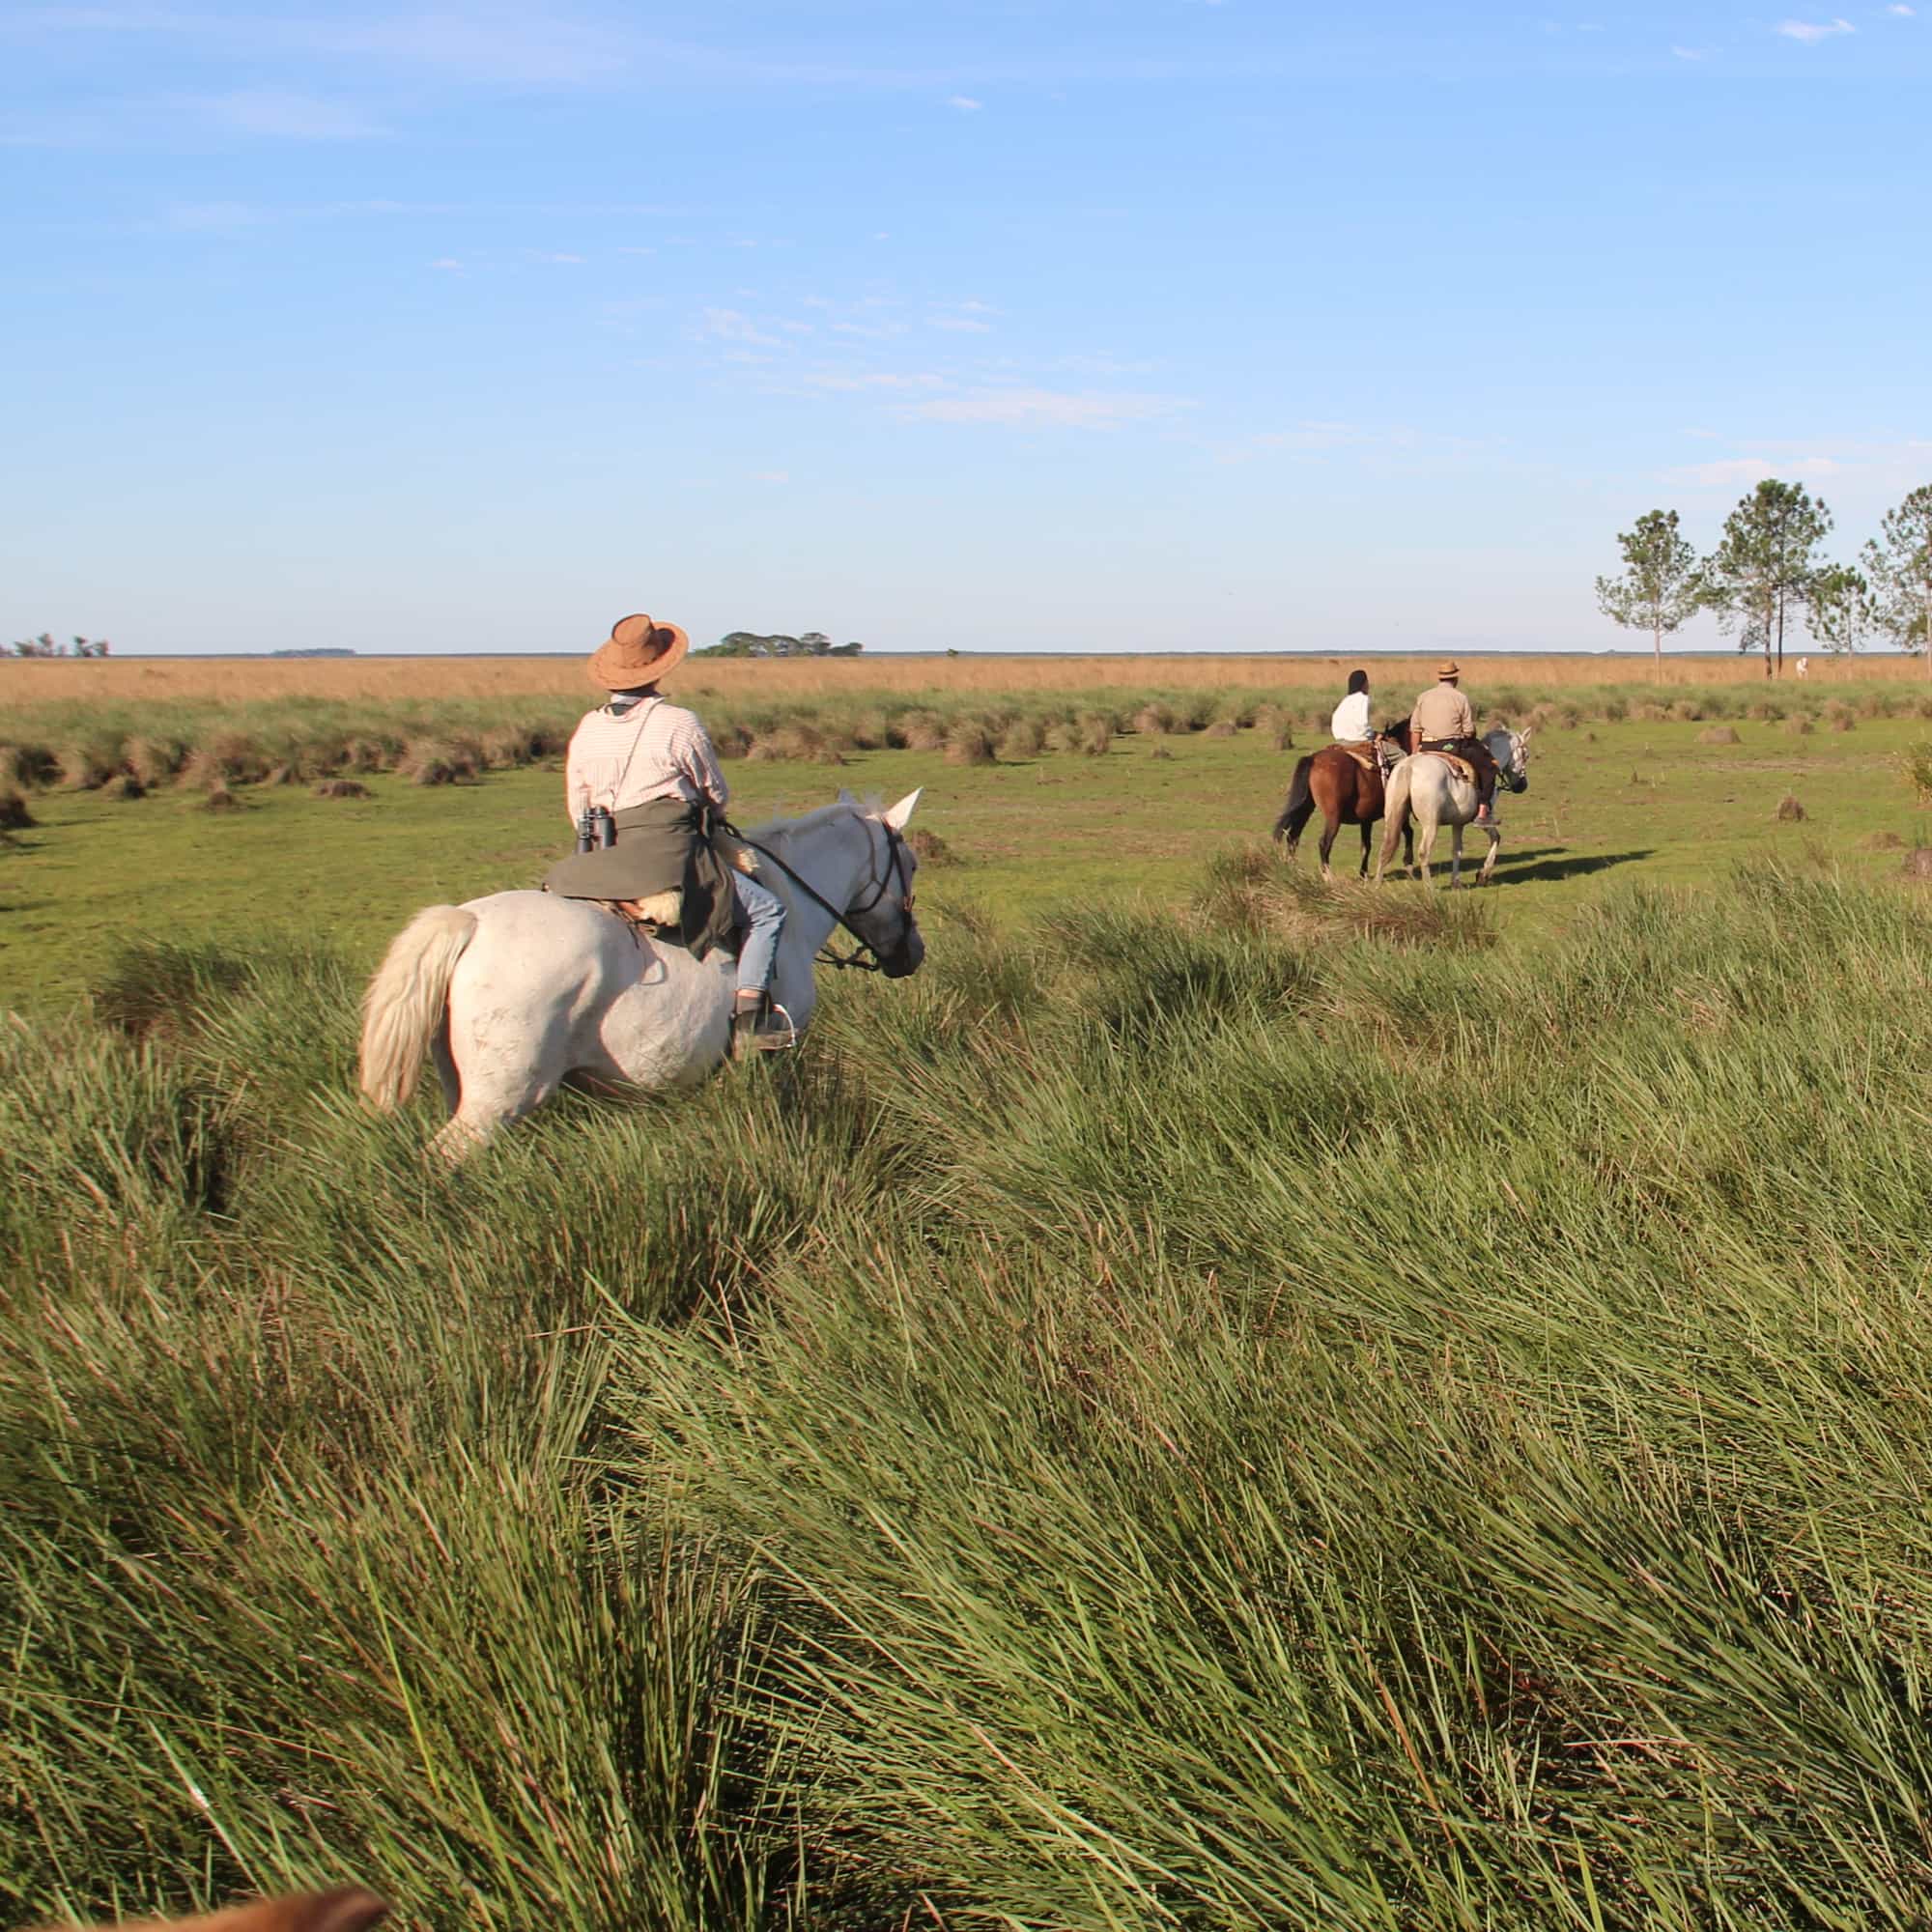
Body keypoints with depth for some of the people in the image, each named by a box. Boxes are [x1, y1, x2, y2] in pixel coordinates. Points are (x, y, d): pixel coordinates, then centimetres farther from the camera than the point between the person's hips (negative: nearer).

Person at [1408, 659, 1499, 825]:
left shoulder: (1423, 697, 8)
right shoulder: (1460, 698, -5)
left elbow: (1415, 729, 7)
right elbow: (1469, 731, -4)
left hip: (1427, 749, 5)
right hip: (1453, 747, -5)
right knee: (1488, 767, 7)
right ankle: (1483, 811, 0)